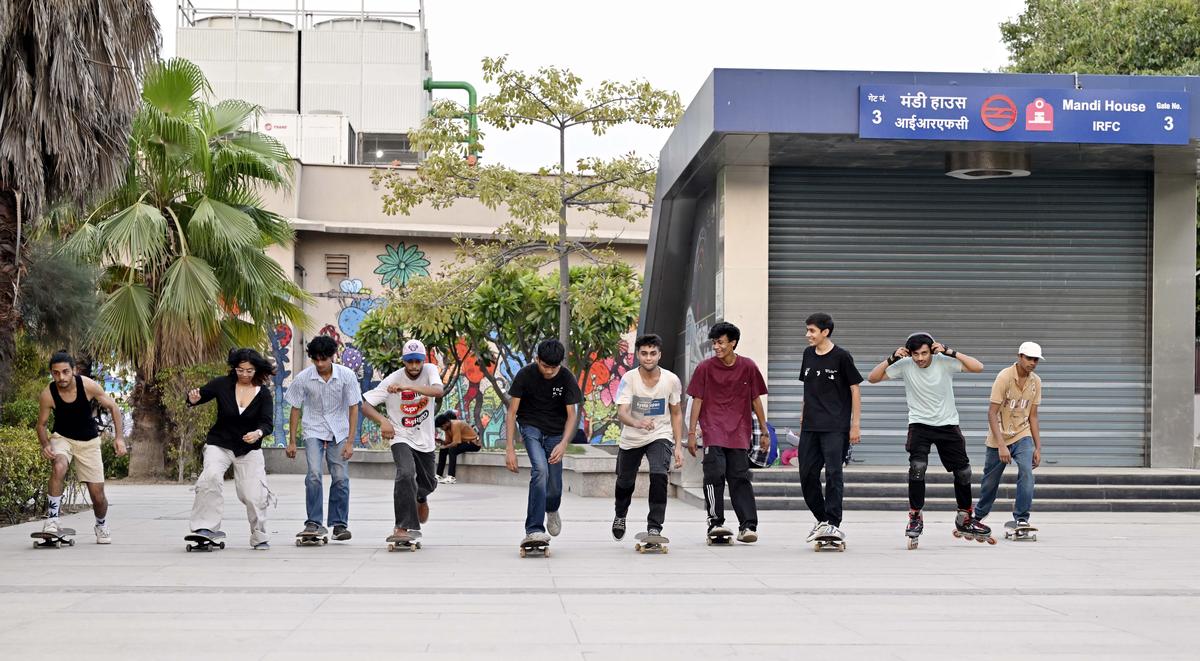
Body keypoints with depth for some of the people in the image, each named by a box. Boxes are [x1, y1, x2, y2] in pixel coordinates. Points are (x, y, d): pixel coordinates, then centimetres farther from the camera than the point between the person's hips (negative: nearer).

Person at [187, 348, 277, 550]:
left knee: (253, 495, -8)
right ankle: (206, 527, -24)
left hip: (249, 449, 1)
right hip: (219, 444, -1)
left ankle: (259, 536, 14)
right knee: (211, 476, -29)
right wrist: (193, 399, -27)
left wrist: (258, 433, -35)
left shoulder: (263, 393, -6)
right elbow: (200, 395, -2)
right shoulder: (223, 384, -7)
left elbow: (267, 423, -13)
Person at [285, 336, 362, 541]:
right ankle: (313, 522, -10)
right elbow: (295, 409, -2)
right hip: (314, 431, -1)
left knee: (341, 478, -5)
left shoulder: (347, 375, -13)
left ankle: (339, 524, 6)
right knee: (314, 475, -18)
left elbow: (353, 408, -7)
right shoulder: (303, 378, -13)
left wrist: (350, 442, -10)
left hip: (339, 432, 1)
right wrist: (292, 442, 0)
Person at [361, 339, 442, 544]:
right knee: (406, 473, -29)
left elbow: (438, 391, -33)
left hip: (425, 440, 4)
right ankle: (404, 527, -28)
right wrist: (383, 421, -35)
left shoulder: (430, 371, -11)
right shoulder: (392, 380, -16)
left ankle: (420, 497, 56)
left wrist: (407, 387, -44)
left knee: (429, 484, 16)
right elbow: (364, 405, -16)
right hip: (401, 437, -4)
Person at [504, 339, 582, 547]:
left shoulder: (566, 378, -14)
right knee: (540, 470, -26)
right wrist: (510, 448, -20)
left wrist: (563, 444, -26)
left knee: (554, 484, -1)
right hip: (531, 426, -2)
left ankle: (552, 510, 38)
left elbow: (571, 415, -10)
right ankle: (534, 530, -26)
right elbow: (511, 412, -14)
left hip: (555, 431, 2)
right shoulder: (525, 375, -18)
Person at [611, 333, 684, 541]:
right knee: (625, 481, 16)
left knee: (659, 475, -26)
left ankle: (654, 527, -17)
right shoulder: (629, 378, -17)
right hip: (631, 438, 1)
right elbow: (621, 412, -26)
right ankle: (620, 516, 49)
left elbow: (676, 413, 2)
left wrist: (678, 446, -2)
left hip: (661, 436, -1)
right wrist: (637, 423, -49)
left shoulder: (671, 380, -12)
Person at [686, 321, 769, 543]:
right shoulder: (705, 367, 1)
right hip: (712, 432, -1)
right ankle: (715, 523, -3)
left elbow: (756, 400, 11)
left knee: (740, 478, 0)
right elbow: (697, 400, 3)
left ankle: (748, 526, -1)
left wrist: (764, 431, 11)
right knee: (714, 475, -10)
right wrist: (691, 433, 0)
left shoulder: (748, 367, 4)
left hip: (739, 433, 1)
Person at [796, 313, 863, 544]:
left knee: (833, 473, -12)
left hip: (835, 427, -6)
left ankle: (833, 523, -10)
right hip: (810, 427, 6)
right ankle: (822, 519, 20)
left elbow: (855, 390, -3)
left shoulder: (841, 356, -6)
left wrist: (855, 424, -7)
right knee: (807, 474, 5)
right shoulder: (808, 354, 11)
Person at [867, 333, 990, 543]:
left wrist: (949, 352, -26)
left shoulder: (945, 362, -13)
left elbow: (978, 367, -21)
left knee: (963, 471, 8)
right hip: (919, 425, -1)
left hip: (948, 425, 1)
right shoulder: (905, 366, -11)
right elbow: (872, 378, -8)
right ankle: (915, 517, -10)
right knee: (917, 466, -23)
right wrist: (892, 358, -21)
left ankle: (965, 519, 27)